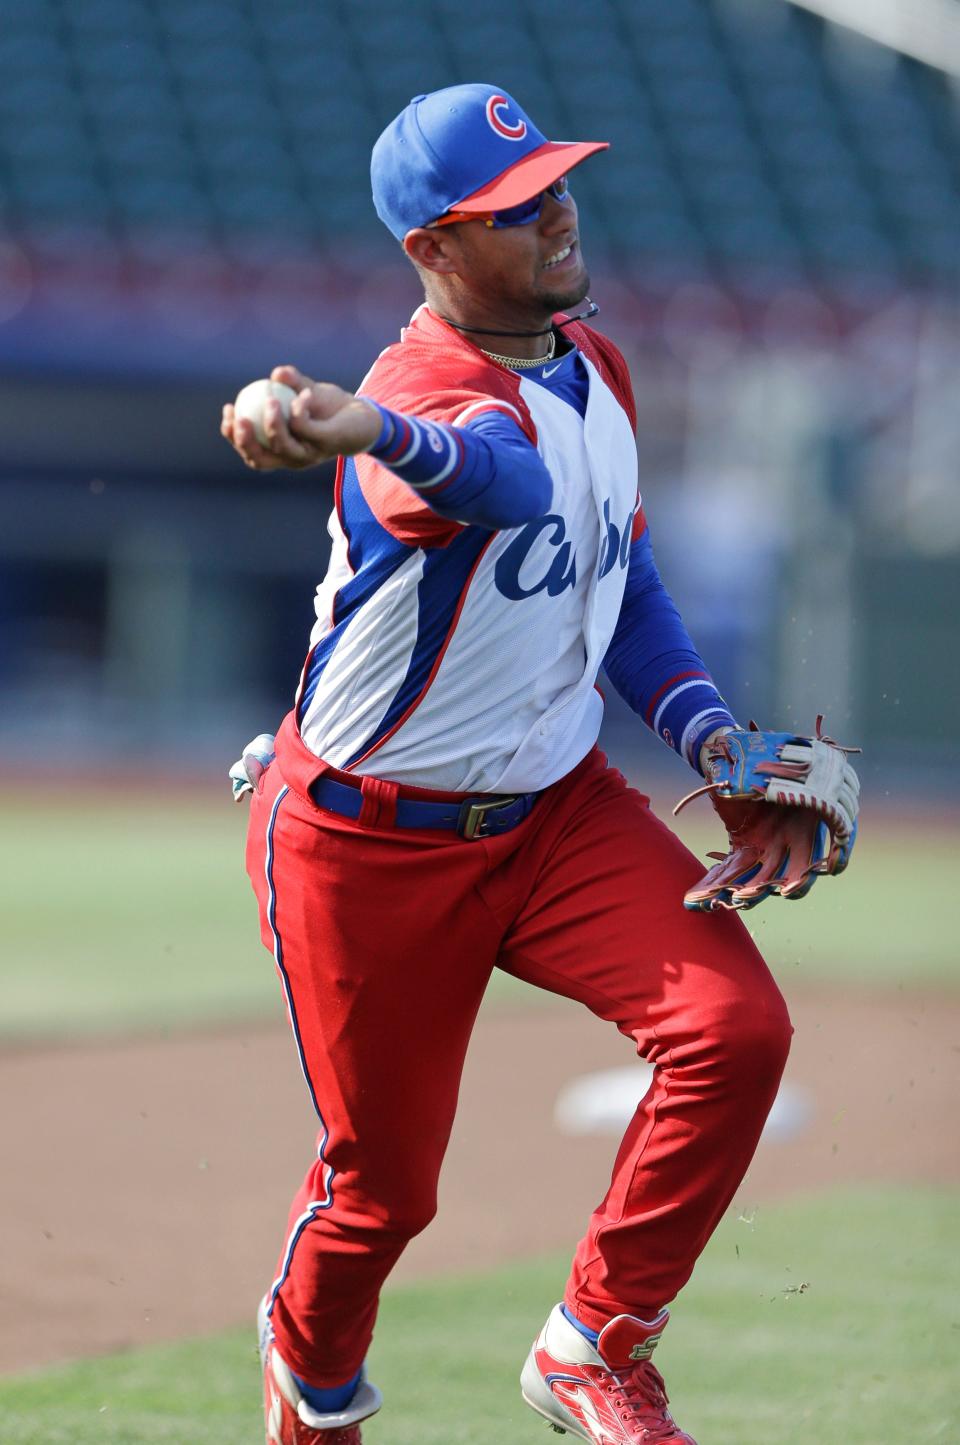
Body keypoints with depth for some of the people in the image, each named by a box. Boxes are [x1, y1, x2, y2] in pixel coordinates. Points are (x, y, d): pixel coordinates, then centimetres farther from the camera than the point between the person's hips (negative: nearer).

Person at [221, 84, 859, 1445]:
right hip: (370, 845, -6)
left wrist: (709, 733, 1)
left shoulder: (593, 366, 2)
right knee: (384, 1179, 3)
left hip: (557, 809, 6)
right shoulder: (427, 396, -26)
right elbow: (502, 476, -52)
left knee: (737, 1027, -16)